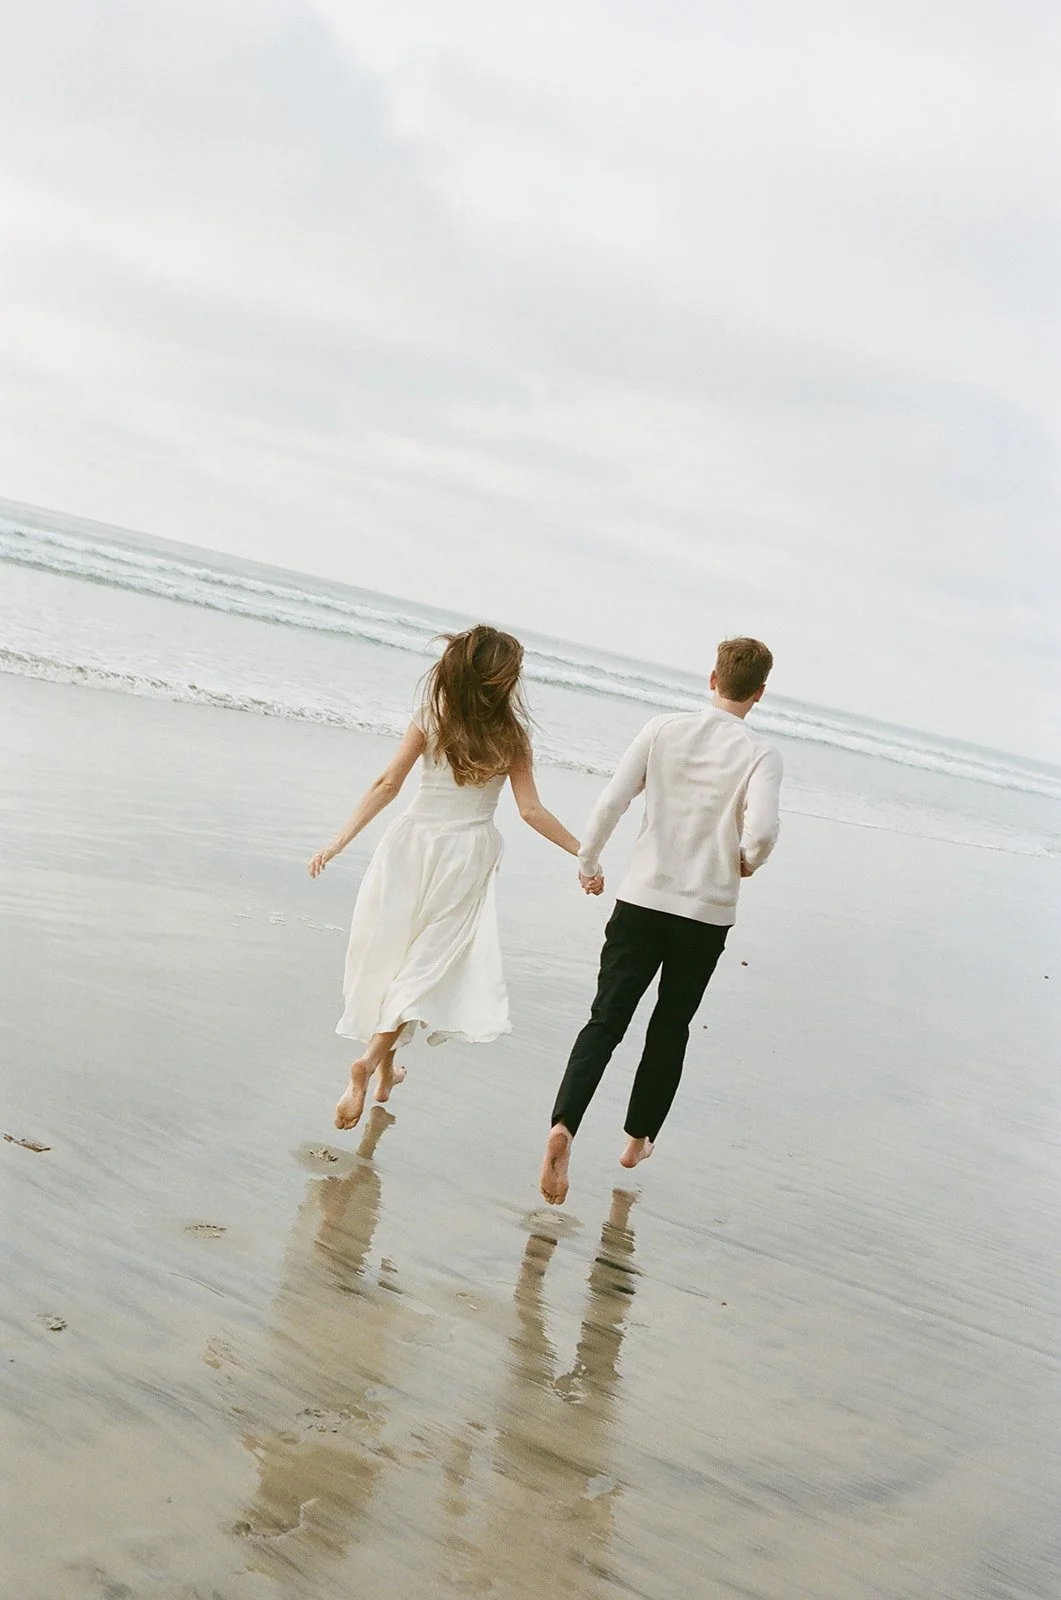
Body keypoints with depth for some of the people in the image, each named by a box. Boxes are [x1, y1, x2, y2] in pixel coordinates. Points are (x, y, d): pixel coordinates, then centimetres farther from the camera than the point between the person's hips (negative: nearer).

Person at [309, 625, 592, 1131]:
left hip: (413, 841, 2)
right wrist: (584, 852, 6)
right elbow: (531, 810, -4)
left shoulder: (430, 719, -1)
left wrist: (339, 842, -6)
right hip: (467, 852, -2)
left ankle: (385, 1066, 23)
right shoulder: (512, 736, -4)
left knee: (389, 952, 14)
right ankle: (370, 1060, -13)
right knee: (428, 960, 3)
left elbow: (387, 785, -7)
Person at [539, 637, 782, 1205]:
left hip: (642, 900, 1)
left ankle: (563, 1125, -19)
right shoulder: (759, 754, -7)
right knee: (670, 1029, 17)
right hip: (707, 913, -1)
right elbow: (761, 828, -23)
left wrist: (589, 865, 10)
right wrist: (747, 862, 0)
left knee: (606, 1020, 0)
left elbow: (610, 803, -5)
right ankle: (638, 1138, 28)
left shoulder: (663, 730, -1)